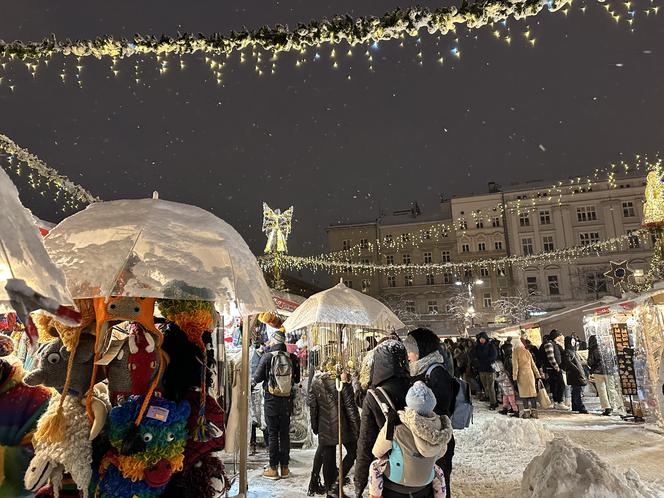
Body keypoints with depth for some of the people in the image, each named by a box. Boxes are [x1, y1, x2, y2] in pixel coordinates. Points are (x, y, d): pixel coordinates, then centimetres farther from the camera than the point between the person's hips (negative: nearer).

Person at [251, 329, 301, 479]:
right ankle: (284, 467, 18)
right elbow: (297, 379, 4)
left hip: (272, 399, -3)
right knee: (285, 433, 11)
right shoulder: (291, 358, -4)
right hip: (287, 399, 3)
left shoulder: (267, 357, -11)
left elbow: (258, 376, -3)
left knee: (273, 434, 5)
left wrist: (251, 383, 18)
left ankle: (273, 468, 10)